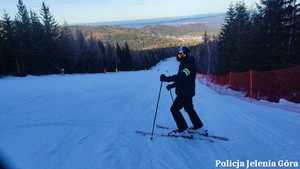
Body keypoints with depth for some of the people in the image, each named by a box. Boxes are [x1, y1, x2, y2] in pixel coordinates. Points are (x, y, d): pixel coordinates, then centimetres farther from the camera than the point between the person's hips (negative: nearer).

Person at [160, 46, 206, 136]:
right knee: (189, 109, 19)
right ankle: (198, 127, 32)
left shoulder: (190, 65, -20)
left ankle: (183, 130, 5)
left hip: (185, 93, -10)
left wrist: (167, 78, -37)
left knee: (174, 109, -5)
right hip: (187, 92, 10)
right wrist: (172, 85, 11)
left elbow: (181, 76, -34)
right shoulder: (183, 64, 12)